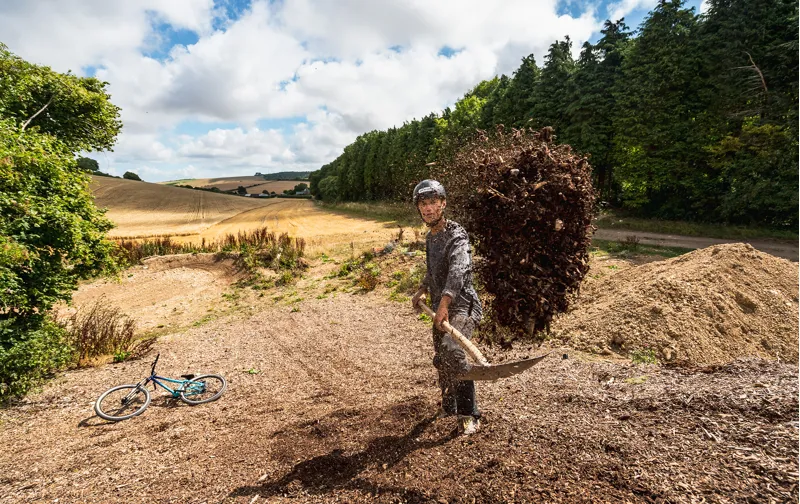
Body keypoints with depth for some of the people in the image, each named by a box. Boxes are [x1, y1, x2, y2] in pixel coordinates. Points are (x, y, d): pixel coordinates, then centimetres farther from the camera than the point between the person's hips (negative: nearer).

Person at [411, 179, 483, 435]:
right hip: (441, 308, 9)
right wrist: (421, 291, 26)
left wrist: (444, 303, -42)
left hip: (462, 305, -9)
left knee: (452, 351, -29)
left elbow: (458, 270, -32)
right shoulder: (430, 237, 12)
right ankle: (449, 407, 38)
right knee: (440, 359, 16)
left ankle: (469, 414, -13)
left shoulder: (456, 234, -15)